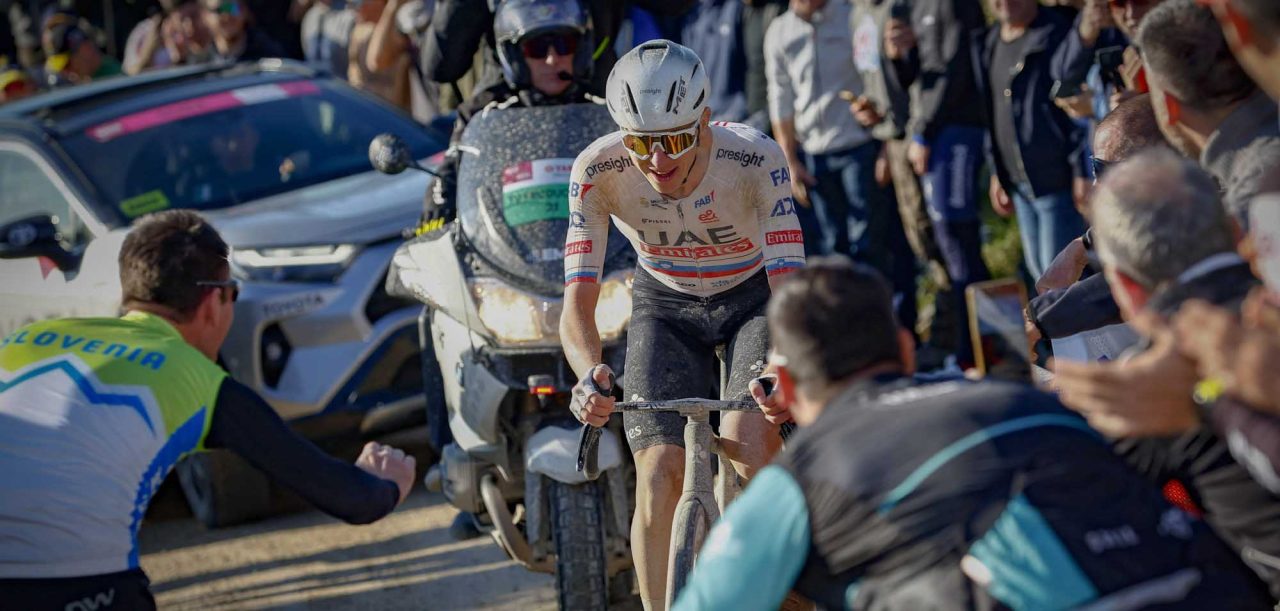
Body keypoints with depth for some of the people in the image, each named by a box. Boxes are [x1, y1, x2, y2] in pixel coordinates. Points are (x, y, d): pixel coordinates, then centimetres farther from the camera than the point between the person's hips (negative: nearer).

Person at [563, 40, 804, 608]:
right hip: (666, 308, 2)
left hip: (754, 299, -2)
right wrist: (589, 373, -50)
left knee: (750, 452, -25)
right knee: (659, 473, -15)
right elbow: (578, 301, -29)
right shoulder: (598, 170, -27)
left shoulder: (755, 158, -32)